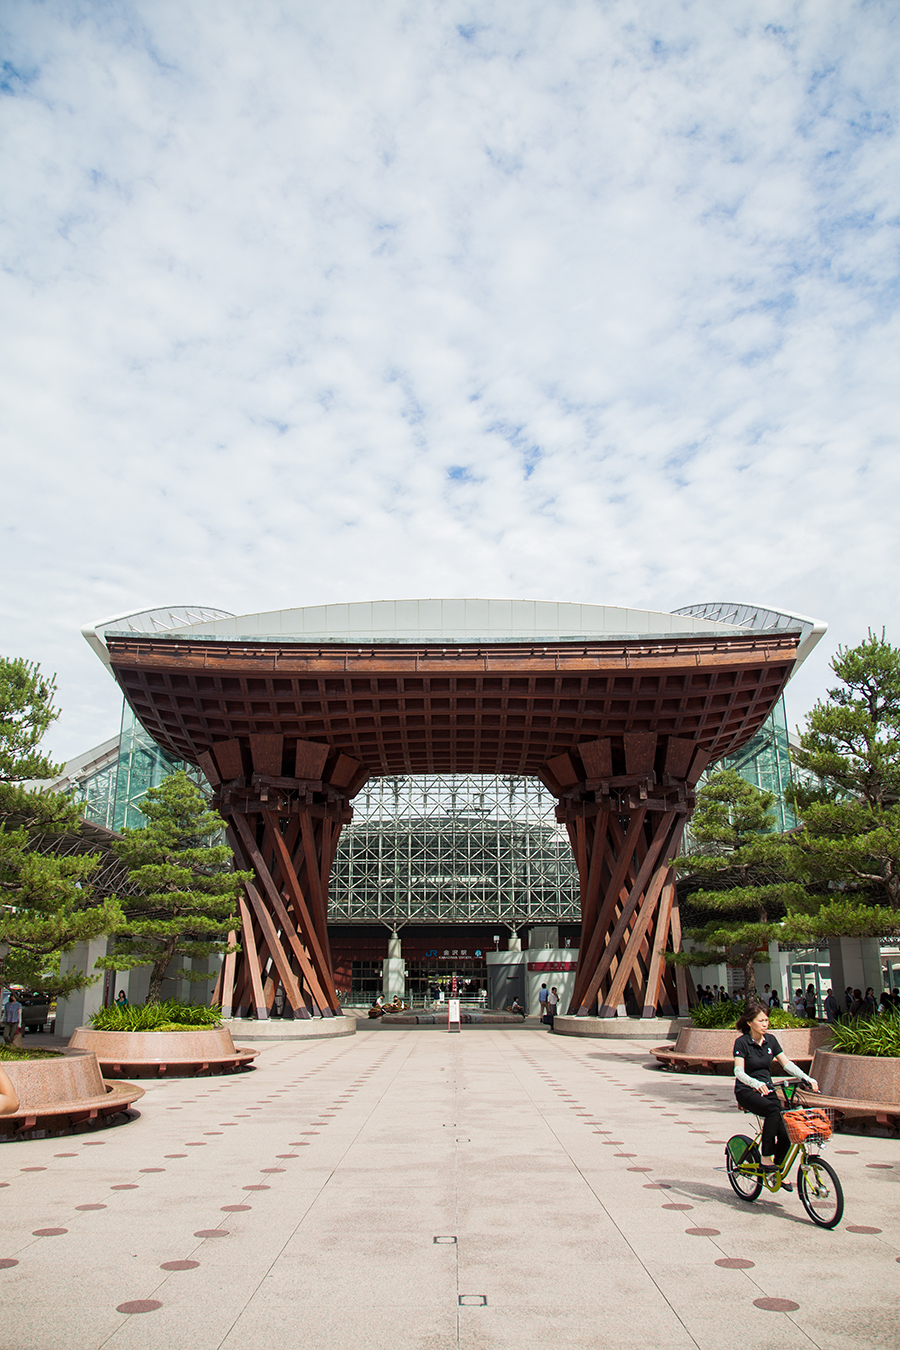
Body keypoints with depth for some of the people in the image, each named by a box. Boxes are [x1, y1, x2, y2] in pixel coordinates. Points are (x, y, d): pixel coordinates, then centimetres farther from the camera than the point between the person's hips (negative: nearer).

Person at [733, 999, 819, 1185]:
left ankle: (779, 1170, 16)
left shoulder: (770, 1040, 6)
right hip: (746, 1091, -5)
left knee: (785, 1133, -9)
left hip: (767, 1089, 5)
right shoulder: (742, 1042, -12)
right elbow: (739, 1071, -22)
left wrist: (807, 1078, -9)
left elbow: (786, 1063, 5)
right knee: (772, 1109, -34)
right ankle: (766, 1158, -25)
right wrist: (756, 1083, -40)